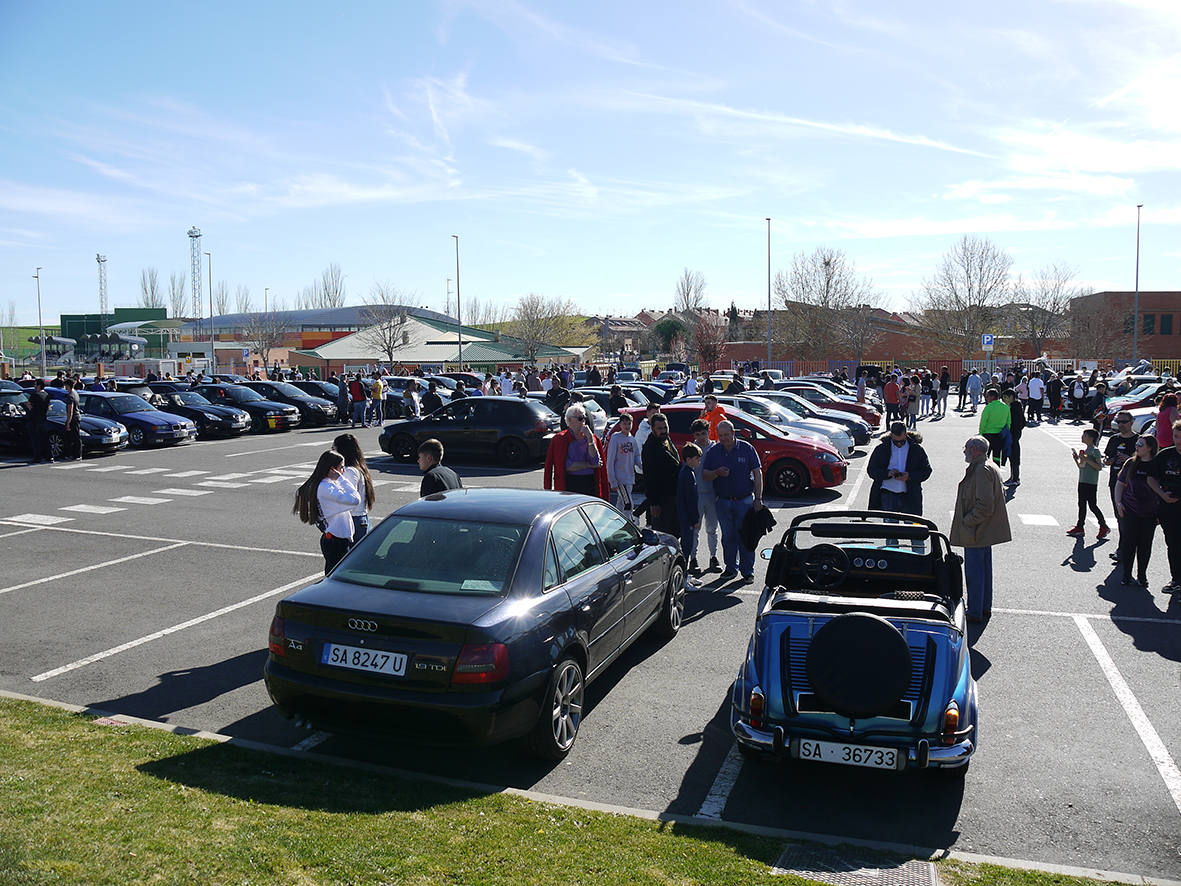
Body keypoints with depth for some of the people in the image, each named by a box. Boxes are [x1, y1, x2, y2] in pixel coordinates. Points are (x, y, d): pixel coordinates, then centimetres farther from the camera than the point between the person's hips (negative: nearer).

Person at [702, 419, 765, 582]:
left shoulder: (747, 449, -2)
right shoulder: (713, 451, 4)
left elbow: (757, 474, -2)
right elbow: (704, 476, 4)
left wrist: (758, 498, -7)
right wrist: (717, 472, -18)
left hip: (745, 500, -3)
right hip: (723, 502, 3)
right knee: (728, 537, 9)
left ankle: (748, 571, 10)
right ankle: (731, 568, 22)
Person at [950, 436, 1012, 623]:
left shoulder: (982, 470, -21)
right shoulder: (991, 467, 13)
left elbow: (984, 505, -27)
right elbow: (1001, 494, 22)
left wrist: (967, 522, -17)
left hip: (976, 532, -11)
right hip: (986, 530, 11)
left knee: (974, 571, -3)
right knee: (984, 568, 18)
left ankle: (975, 612, 3)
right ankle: (985, 607, 29)